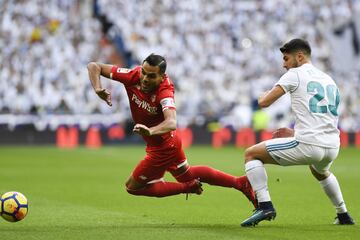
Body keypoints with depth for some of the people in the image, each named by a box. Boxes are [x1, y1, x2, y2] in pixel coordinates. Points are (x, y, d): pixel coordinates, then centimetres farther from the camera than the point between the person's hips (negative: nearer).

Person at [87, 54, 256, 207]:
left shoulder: (164, 91, -33)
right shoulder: (133, 76, -19)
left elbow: (172, 123, -51)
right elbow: (94, 67, -14)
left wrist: (150, 131, -69)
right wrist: (98, 89, -32)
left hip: (162, 147, -8)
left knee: (133, 187, 3)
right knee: (186, 174, 30)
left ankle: (188, 187, 9)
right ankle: (240, 183, 39)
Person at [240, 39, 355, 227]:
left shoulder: (295, 74, 0)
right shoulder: (329, 80, 21)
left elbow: (264, 102, -4)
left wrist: (264, 95, 20)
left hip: (308, 145, -8)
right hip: (332, 147, 8)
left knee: (251, 154, 5)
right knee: (320, 172, 43)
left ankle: (265, 205, -7)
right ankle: (343, 215, 43)